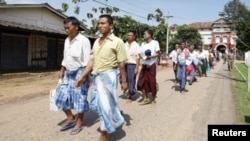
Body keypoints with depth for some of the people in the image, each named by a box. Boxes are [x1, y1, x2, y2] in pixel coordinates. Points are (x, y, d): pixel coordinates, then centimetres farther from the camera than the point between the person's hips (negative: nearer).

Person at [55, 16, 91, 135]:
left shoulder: (84, 40, -12)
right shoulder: (67, 40, 11)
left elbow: (87, 60, -14)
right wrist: (62, 71, 14)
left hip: (79, 72, -7)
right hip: (68, 73, 8)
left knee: (79, 98, 2)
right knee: (61, 96, 8)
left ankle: (79, 122, 20)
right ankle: (71, 118, 26)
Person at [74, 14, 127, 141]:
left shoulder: (117, 41, -6)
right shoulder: (96, 42, 12)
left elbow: (121, 63, -6)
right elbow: (92, 61, 11)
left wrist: (124, 81, -5)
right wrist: (82, 76, 6)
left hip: (108, 76, -7)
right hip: (97, 76, 7)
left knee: (105, 104, -1)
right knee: (95, 104, 14)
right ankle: (115, 121, 38)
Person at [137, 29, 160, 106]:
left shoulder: (155, 43, -5)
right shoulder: (143, 44, 11)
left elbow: (158, 54, -6)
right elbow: (140, 54, 10)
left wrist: (150, 56, -22)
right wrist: (144, 57, -12)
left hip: (152, 65, -5)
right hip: (144, 65, 5)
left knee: (152, 82, 0)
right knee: (141, 82, 2)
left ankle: (153, 100, 15)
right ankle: (145, 98, 17)